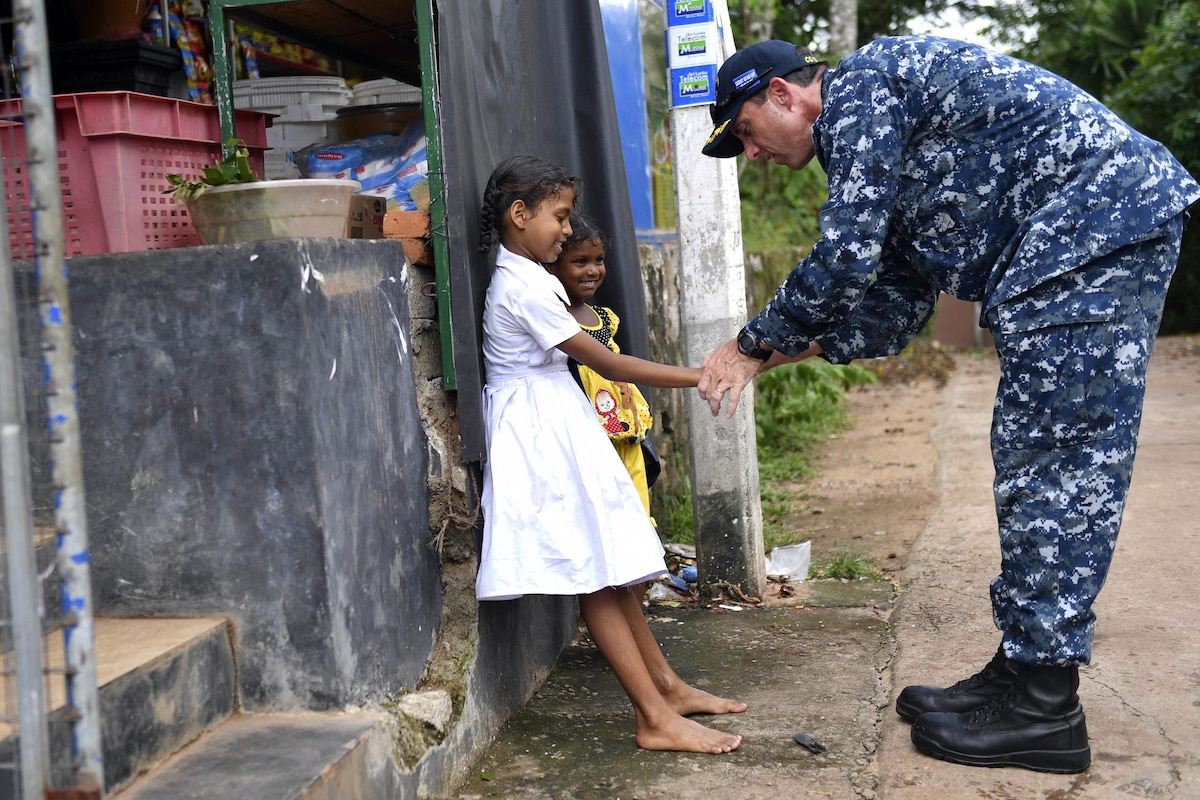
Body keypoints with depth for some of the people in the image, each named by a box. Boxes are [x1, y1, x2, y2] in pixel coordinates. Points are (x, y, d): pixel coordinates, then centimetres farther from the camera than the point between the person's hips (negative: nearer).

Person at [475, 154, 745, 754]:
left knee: (612, 568, 12)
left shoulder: (527, 278, 14)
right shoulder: (524, 287, -19)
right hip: (543, 431, -10)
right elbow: (608, 364, -20)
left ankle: (666, 686, 20)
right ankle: (657, 719, -6)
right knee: (595, 577, -9)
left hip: (561, 428, 10)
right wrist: (698, 377, -17)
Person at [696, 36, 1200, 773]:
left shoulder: (860, 87, -6)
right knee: (1042, 466, 9)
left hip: (1096, 219, -10)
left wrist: (752, 345, -2)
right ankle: (1023, 672, 16)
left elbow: (845, 260, -14)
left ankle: (1044, 710, -2)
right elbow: (896, 309, 19)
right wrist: (780, 354, 15)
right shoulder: (876, 136, 23)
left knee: (1053, 467, -9)